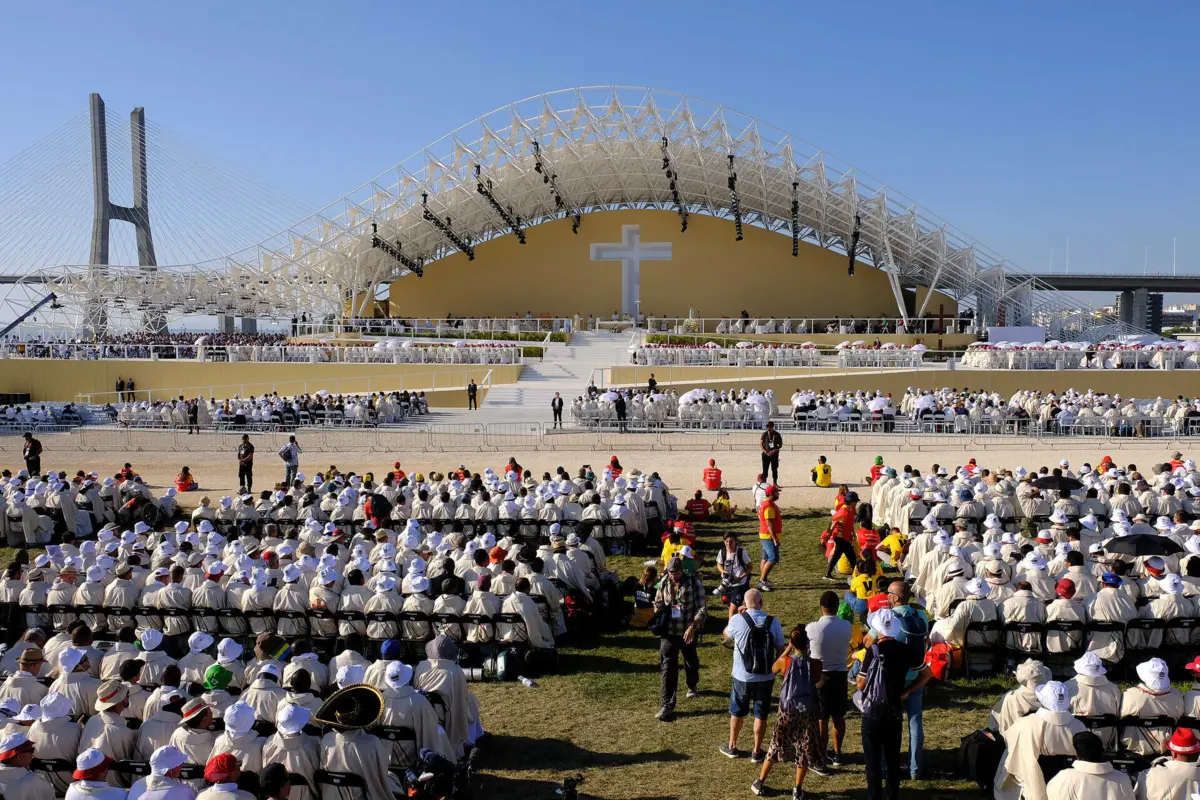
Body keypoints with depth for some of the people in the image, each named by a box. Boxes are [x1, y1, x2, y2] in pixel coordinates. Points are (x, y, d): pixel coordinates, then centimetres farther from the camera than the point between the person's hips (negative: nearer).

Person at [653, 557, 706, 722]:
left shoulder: (694, 583, -13)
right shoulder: (664, 583, -2)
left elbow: (701, 608, -15)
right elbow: (658, 603, 13)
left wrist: (692, 627, -25)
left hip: (688, 632, -1)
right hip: (668, 632, 1)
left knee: (691, 661, 22)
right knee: (668, 667, -4)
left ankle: (692, 686, 50)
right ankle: (666, 705, -2)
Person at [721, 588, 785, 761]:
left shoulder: (737, 620, -14)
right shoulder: (773, 622, -9)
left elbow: (726, 635, 7)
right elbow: (780, 650, -1)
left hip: (742, 677, -1)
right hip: (766, 677, 1)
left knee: (737, 712, 18)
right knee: (761, 714, 14)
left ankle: (731, 747, 32)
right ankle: (757, 752, 24)